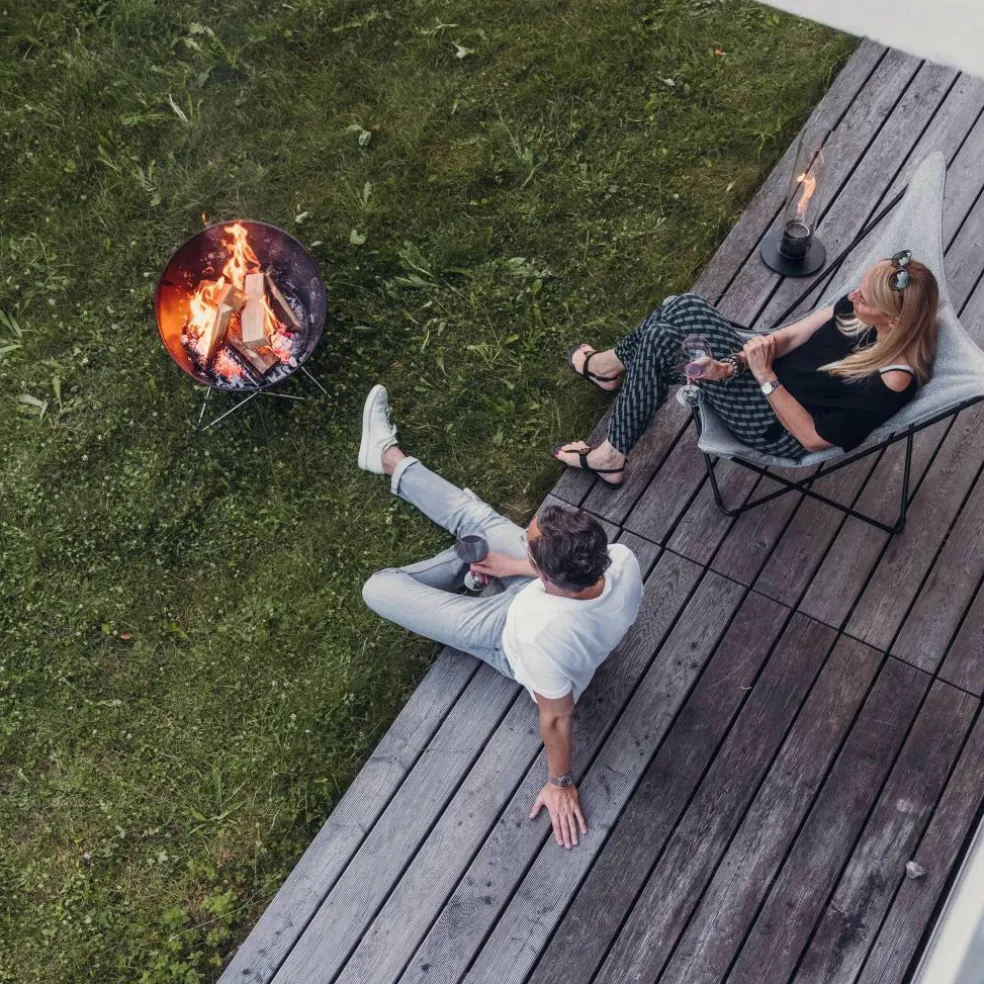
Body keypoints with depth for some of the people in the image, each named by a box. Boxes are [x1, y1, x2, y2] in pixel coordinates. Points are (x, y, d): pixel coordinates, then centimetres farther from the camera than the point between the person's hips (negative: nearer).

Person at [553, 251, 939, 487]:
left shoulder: (893, 382, -29)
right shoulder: (864, 305, -10)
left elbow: (812, 438, -24)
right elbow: (792, 335, -3)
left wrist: (766, 378, -27)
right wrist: (734, 363, -19)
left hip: (775, 427, -8)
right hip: (769, 373, 8)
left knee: (661, 341, -15)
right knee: (685, 308, -4)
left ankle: (611, 457, 5)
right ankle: (612, 365, 25)